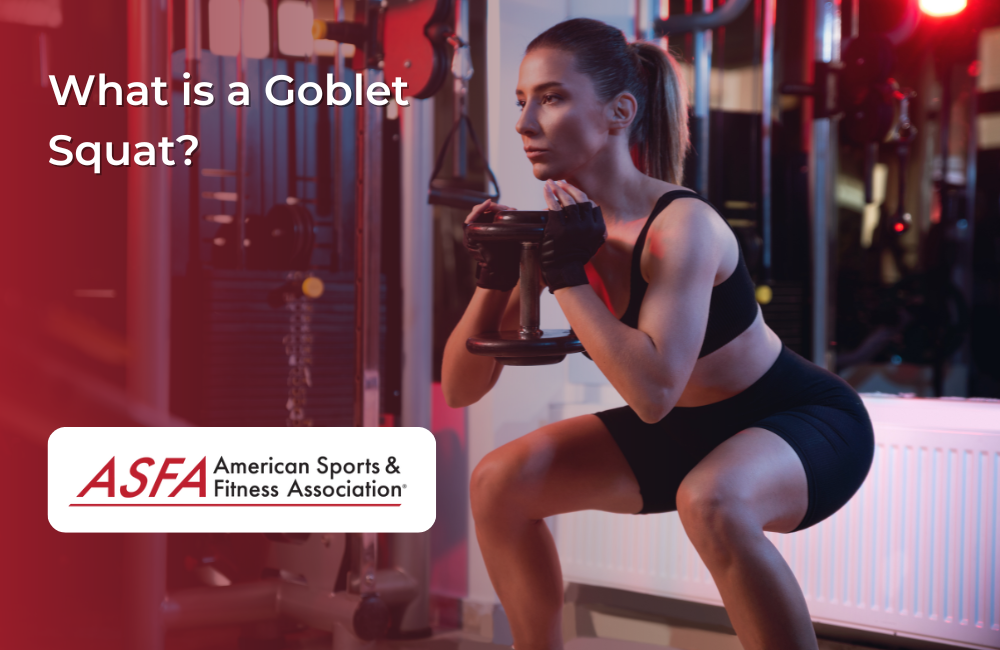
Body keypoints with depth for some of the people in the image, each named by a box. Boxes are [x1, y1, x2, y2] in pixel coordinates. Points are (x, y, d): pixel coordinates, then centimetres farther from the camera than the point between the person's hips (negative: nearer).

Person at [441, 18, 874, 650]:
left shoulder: (681, 224, -28)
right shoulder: (561, 225, -8)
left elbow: (653, 392, -39)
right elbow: (461, 389, -4)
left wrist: (567, 275, -32)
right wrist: (494, 281, -21)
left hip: (808, 418, -7)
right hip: (692, 431, 7)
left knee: (709, 502, -39)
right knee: (501, 482, -1)